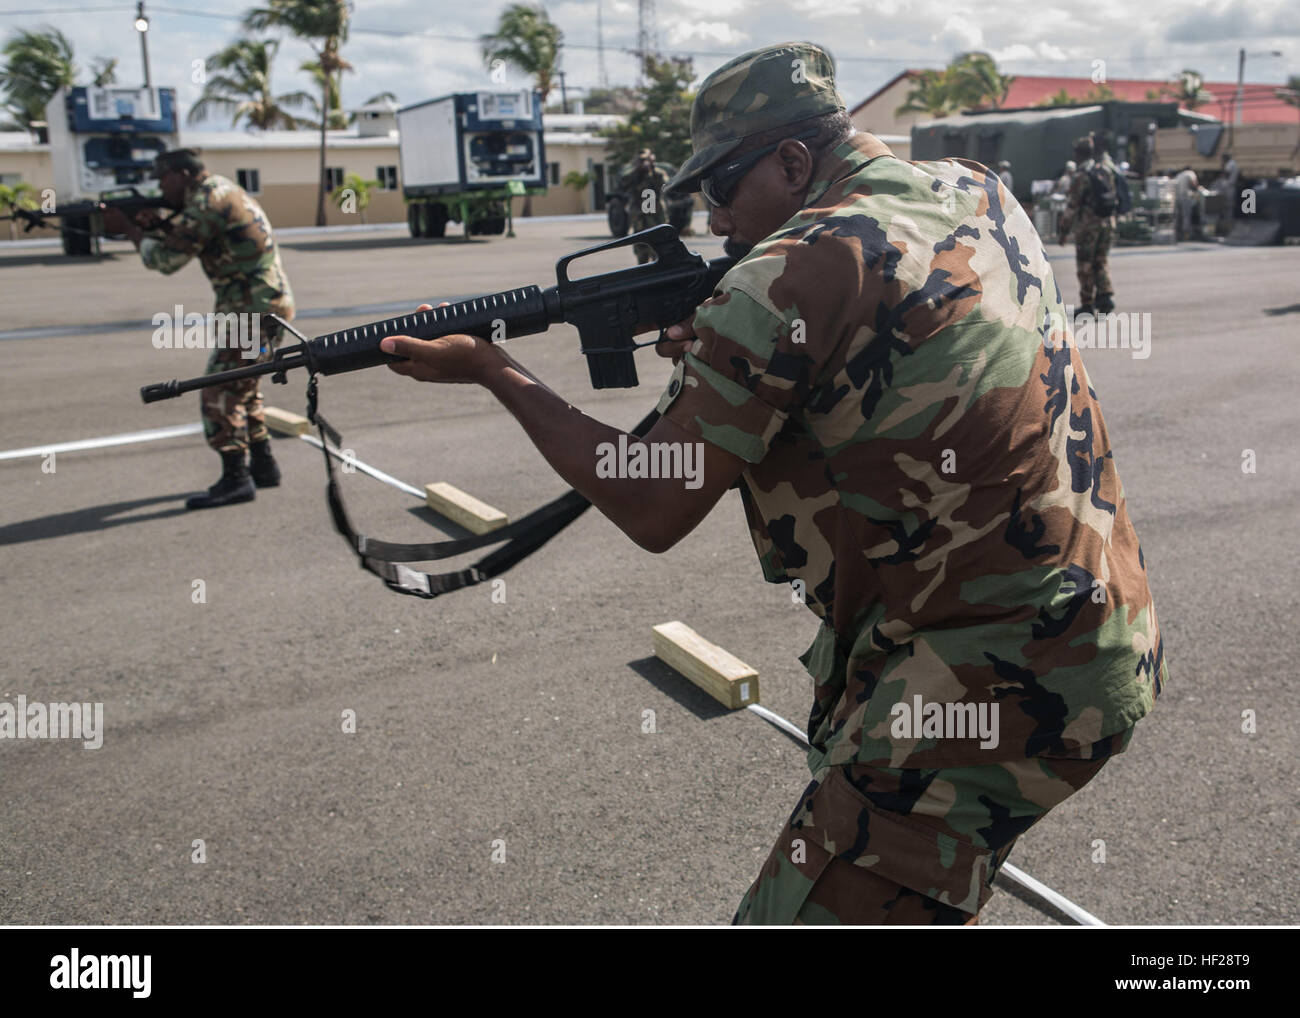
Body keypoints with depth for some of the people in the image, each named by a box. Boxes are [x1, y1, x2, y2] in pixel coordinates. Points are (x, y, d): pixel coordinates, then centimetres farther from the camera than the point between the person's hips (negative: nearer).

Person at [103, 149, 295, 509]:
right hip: (268, 306, 10)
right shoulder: (223, 192, 17)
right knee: (241, 389, 20)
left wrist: (129, 228, 1)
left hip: (254, 311, -10)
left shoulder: (208, 200, -14)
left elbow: (167, 259, -12)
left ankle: (235, 479, -6)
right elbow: (185, 242, 20)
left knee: (219, 394, -8)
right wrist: (158, 228, 3)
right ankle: (264, 466, 25)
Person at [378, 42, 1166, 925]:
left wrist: (493, 371, -2)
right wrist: (720, 357, 7)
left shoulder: (795, 272, -17)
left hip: (1003, 684, -9)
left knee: (810, 908, -5)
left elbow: (652, 512, -11)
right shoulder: (978, 196, 7)